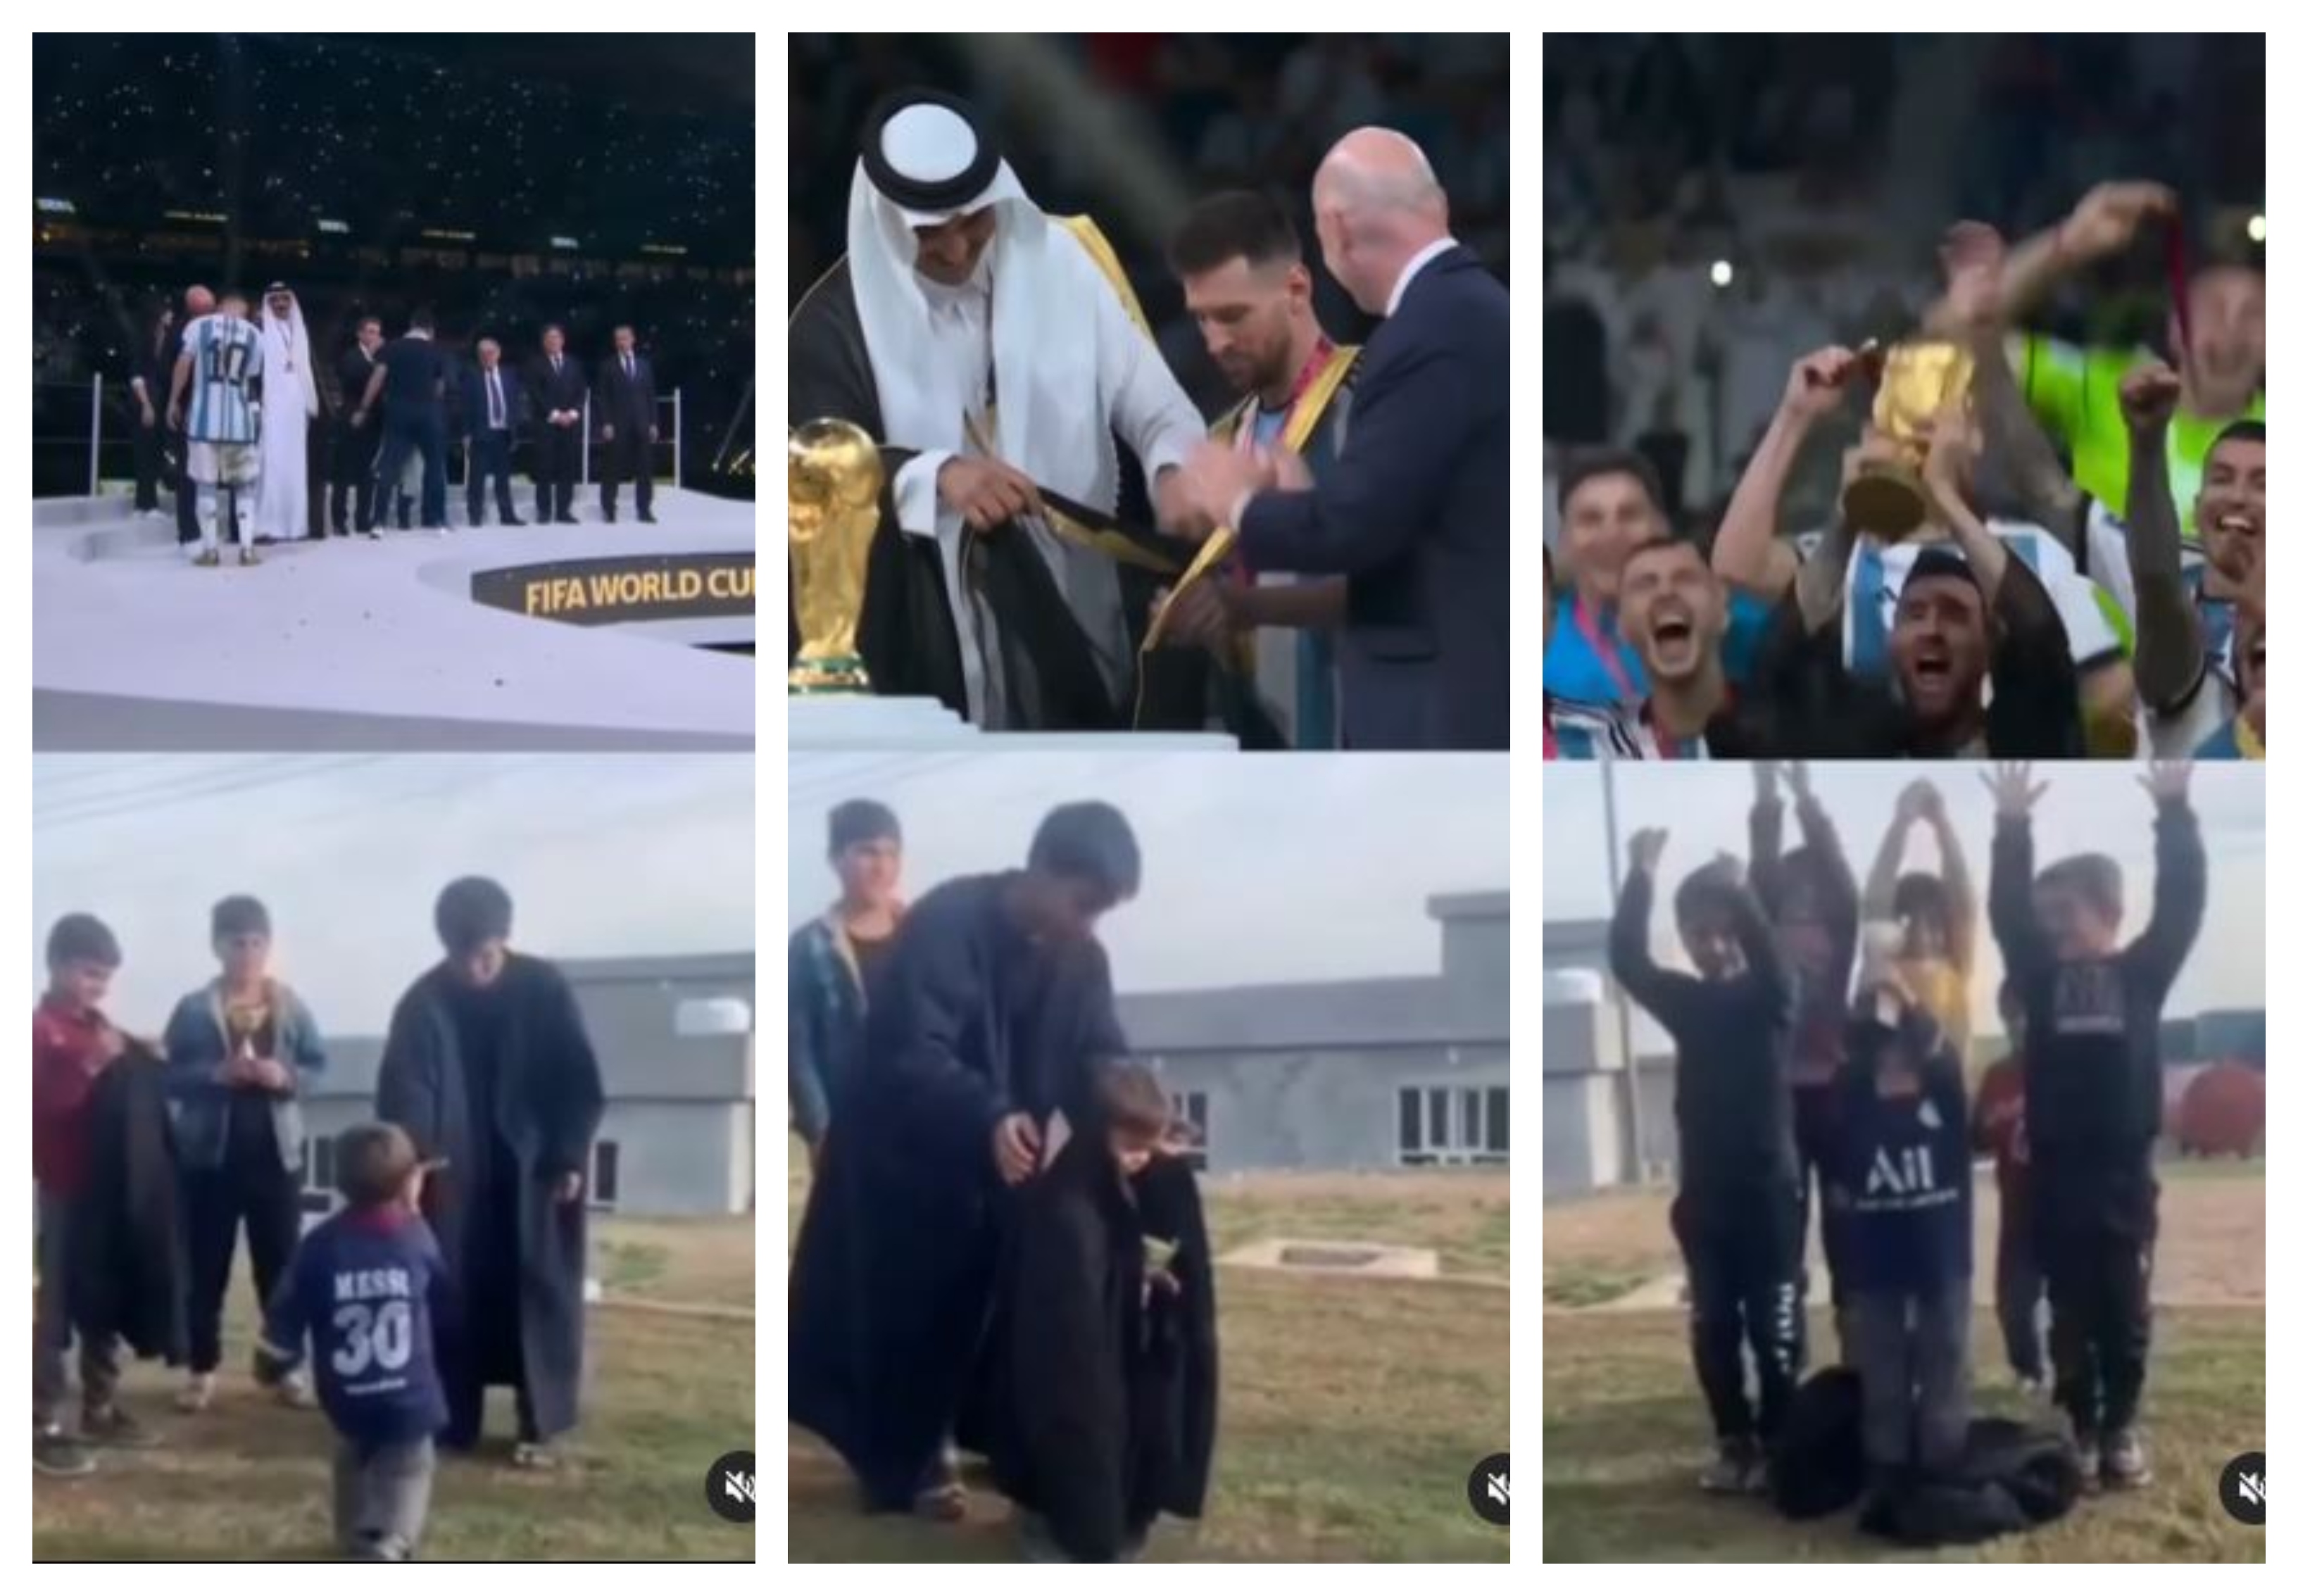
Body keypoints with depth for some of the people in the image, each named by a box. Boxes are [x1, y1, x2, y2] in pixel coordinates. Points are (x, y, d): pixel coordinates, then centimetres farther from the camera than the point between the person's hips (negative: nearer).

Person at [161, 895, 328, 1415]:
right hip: (211, 1153, -1)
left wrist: (286, 1076, -18)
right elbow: (171, 1077, -6)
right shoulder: (194, 1010, -3)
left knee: (281, 1264, 7)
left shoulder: (290, 1006, 2)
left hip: (276, 1153, 1)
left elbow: (318, 1065, 2)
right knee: (207, 1265, 4)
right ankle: (203, 1370, 13)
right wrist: (217, 1074, -22)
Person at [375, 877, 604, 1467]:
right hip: (456, 1175, 1)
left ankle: (541, 1426, 7)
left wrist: (570, 1158, -8)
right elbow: (404, 1090, -14)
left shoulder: (545, 990, -8)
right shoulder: (425, 1002, -7)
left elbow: (580, 1081, -4)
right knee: (453, 1295, 3)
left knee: (539, 1293, 1)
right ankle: (450, 1422, 13)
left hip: (534, 1170, -1)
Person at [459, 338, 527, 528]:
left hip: (503, 433, 4)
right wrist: (467, 433, -9)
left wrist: (514, 428, 3)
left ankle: (507, 515, 12)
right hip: (481, 433, -4)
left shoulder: (509, 377, 11)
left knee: (503, 477, 8)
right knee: (478, 477, -2)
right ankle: (476, 516, 1)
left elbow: (515, 403, 12)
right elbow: (467, 406, -3)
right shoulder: (471, 377, -1)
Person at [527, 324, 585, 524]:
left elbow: (582, 392, 12)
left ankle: (564, 511, 2)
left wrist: (573, 413, -4)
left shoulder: (573, 364, 16)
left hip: (571, 423, 3)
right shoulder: (536, 365, 5)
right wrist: (554, 414, -11)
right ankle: (544, 512, -2)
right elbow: (536, 393, -3)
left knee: (568, 469, -1)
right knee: (545, 469, -6)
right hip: (546, 423, -3)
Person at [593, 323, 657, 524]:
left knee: (645, 469, 0)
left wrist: (653, 423, 6)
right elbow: (601, 397, 0)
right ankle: (608, 510, 5)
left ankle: (645, 510, 5)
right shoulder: (607, 366, 3)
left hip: (641, 425, 3)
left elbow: (650, 395, 13)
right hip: (617, 425, -3)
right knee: (613, 470, -1)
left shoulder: (645, 365, 13)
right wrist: (605, 423, -10)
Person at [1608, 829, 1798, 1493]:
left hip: (1769, 1190, -3)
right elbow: (1627, 961, -9)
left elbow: (1770, 955, -24)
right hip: (1704, 1193, 3)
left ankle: (1776, 1445, 8)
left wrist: (1738, 892, -33)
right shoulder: (1685, 1001, 6)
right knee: (1714, 1328, 6)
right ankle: (1734, 1444, 17)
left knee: (1774, 1328, -1)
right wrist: (1640, 877, -18)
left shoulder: (1770, 998, -1)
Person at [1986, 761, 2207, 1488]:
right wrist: (2012, 826, -10)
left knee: (2125, 1309, 5)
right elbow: (2006, 910, 0)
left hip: (2123, 1165, -1)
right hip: (2057, 1166, 1)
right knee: (2070, 1313, 5)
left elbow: (2183, 901, -5)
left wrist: (2173, 811, -13)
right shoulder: (2042, 977, 8)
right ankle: (2080, 1430, 12)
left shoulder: (2142, 972, 3)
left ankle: (2121, 1429, 15)